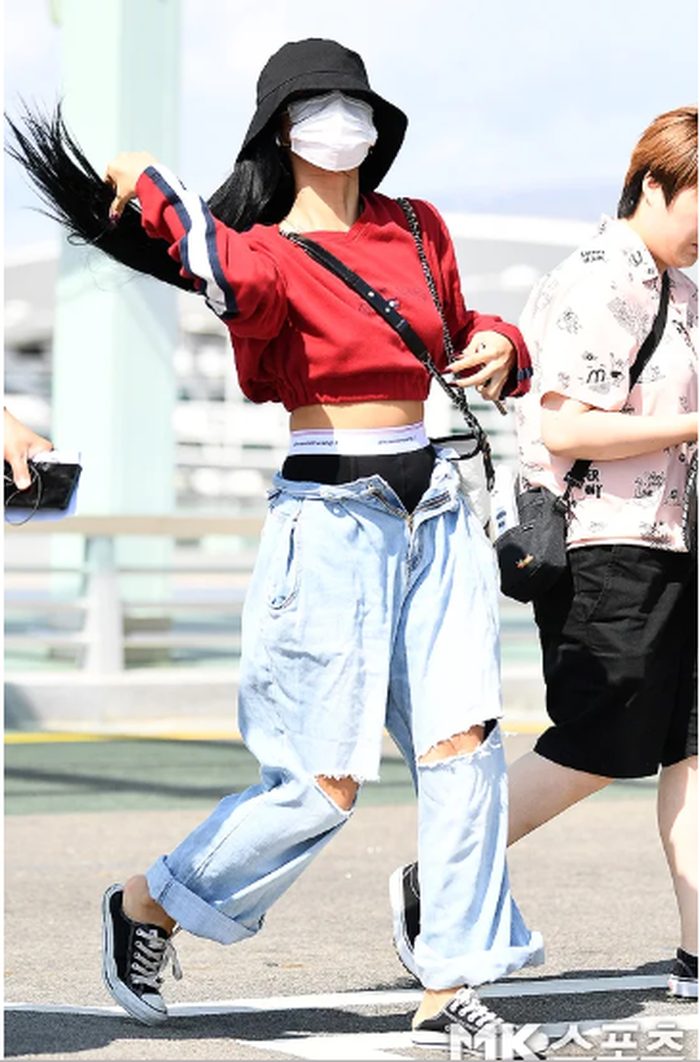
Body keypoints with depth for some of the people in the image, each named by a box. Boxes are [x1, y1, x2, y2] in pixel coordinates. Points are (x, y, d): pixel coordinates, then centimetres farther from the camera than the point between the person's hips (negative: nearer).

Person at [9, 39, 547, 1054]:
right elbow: (244, 290, -33)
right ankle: (149, 902, 18)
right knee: (323, 786, -5)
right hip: (331, 515, -6)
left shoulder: (418, 230, 11)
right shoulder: (273, 252, -8)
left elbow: (458, 329, 29)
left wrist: (496, 347, 7)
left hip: (434, 509, 6)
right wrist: (153, 192, -36)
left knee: (463, 745, -4)